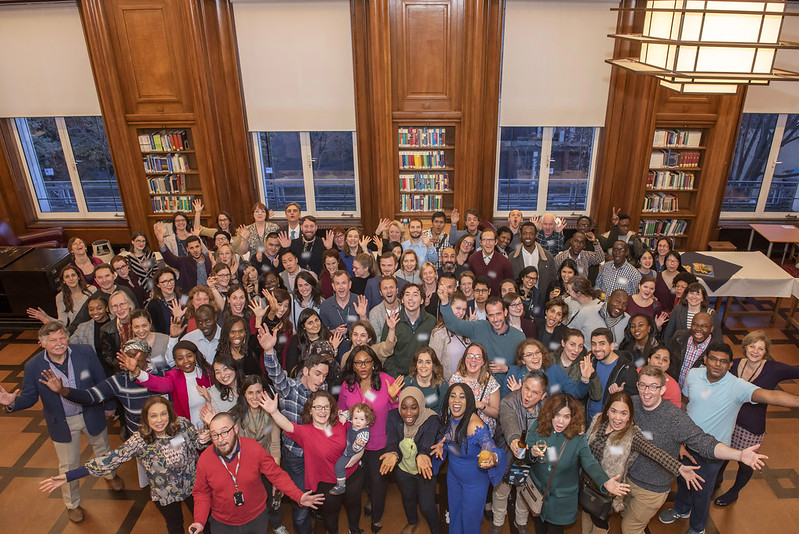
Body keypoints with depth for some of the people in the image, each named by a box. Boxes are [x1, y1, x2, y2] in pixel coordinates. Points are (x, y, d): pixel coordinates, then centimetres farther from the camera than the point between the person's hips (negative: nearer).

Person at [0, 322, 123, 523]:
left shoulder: (85, 352, -20)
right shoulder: (33, 366, -19)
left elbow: (102, 381, -8)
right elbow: (29, 398, -6)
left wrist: (110, 406, 1)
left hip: (91, 415, 1)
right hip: (62, 424, -1)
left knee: (102, 449, 27)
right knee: (68, 466, 16)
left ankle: (109, 474, 61)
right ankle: (72, 504, 44)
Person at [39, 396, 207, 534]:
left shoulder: (182, 424, -20)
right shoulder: (139, 440, -24)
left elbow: (196, 441, -2)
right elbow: (111, 459, -27)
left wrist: (203, 438, -26)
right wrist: (68, 476, -31)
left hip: (192, 485, 1)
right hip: (164, 495, -1)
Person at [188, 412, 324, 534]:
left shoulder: (254, 449, -19)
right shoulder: (204, 460, -15)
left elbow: (277, 475, -12)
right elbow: (202, 492, 0)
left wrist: (298, 496, -20)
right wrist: (199, 521, -13)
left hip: (257, 519, 0)